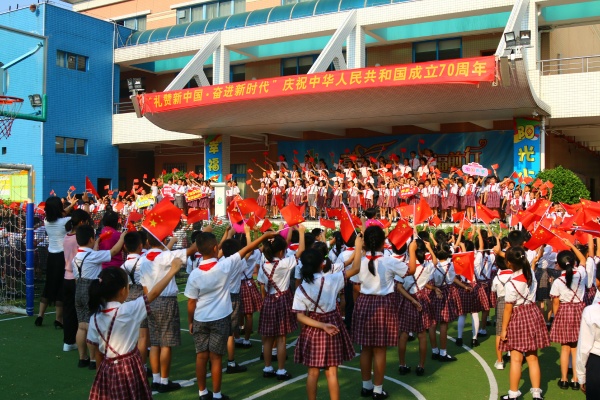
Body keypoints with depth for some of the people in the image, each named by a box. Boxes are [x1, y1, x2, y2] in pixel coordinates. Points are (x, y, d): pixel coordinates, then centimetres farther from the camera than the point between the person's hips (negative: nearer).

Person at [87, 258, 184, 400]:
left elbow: (97, 351, 4)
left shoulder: (95, 318, -3)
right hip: (129, 369, -5)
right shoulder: (128, 310, -17)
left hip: (107, 369, 5)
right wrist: (172, 270, -3)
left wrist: (101, 374, 17)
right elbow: (153, 293, -11)